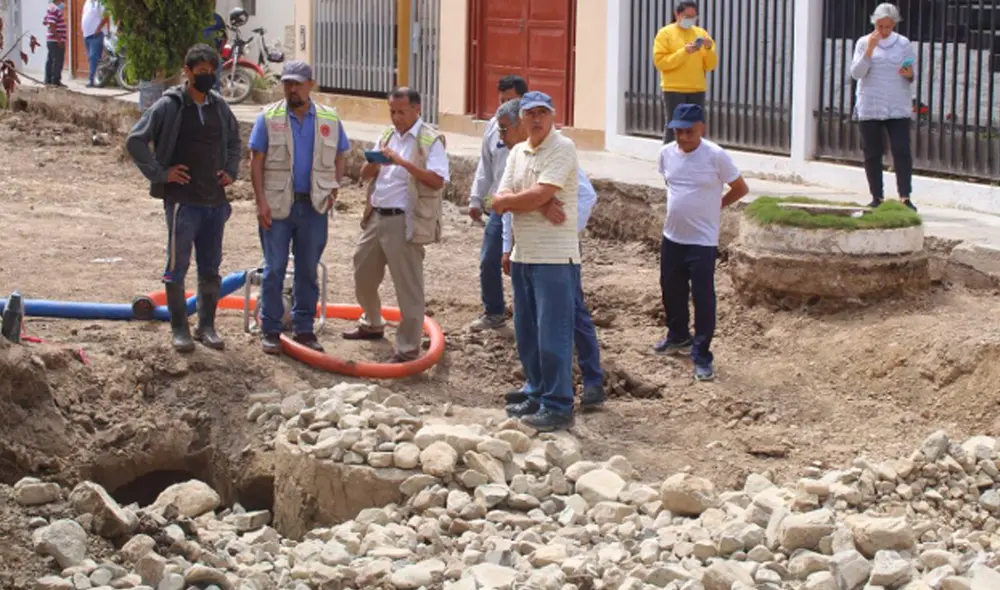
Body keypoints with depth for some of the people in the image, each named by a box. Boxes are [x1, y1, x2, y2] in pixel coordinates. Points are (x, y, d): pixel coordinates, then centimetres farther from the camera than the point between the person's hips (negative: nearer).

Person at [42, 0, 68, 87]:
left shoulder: (54, 9, 16)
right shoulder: (54, 9, -15)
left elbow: (44, 22, 23)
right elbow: (51, 24, -22)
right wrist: (58, 38, -23)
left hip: (51, 40, 11)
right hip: (56, 41, -11)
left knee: (50, 60, 12)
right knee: (58, 61, -8)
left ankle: (48, 80, 17)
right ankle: (56, 81, -8)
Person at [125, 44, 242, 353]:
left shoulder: (219, 106, 8)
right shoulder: (169, 106, -8)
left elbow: (234, 140, 26)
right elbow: (135, 140, -9)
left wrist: (231, 170, 12)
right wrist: (160, 173, -10)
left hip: (215, 200, 5)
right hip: (182, 200, -5)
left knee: (211, 268, 11)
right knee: (178, 266, 0)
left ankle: (207, 326, 21)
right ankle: (179, 329, 8)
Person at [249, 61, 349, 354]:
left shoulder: (329, 120, 5)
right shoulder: (268, 118, -2)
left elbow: (338, 159, 13)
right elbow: (256, 162, -3)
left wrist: (334, 190, -1)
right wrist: (261, 201, -11)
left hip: (314, 206, 2)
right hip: (277, 205, -2)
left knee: (308, 270, 9)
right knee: (274, 269, 3)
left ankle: (304, 328, 18)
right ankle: (270, 330, 10)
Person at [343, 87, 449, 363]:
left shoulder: (430, 140, -10)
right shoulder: (387, 136, 13)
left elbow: (437, 180, -22)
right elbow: (365, 174, 14)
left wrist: (403, 162, -27)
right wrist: (375, 162, -8)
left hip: (405, 223, -8)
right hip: (376, 217, 8)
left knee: (408, 286, -3)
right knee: (363, 274, 21)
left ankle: (408, 348, 3)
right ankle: (372, 325, 43)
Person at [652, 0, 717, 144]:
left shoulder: (701, 33, 11)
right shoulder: (665, 33, -1)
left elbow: (711, 65, 9)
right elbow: (660, 61, -11)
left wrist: (709, 49, -11)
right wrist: (684, 52, -19)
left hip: (697, 89, 4)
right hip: (673, 89, -4)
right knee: (673, 127, -4)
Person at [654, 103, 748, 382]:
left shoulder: (716, 156, -16)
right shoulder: (667, 153, -1)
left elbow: (740, 188, -6)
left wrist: (715, 206, 3)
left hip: (702, 241, -6)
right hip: (672, 236, 6)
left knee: (703, 298, -5)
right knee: (671, 290, 20)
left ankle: (702, 356, 2)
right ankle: (678, 337, 42)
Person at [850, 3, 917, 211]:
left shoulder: (903, 44, 7)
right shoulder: (864, 43, 5)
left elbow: (911, 75, 10)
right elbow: (856, 73, -3)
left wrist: (909, 74, -14)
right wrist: (869, 50, -13)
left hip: (898, 108, 0)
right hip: (870, 107, 0)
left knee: (902, 151, -10)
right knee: (872, 153, 3)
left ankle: (905, 196, -12)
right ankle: (877, 197, 11)